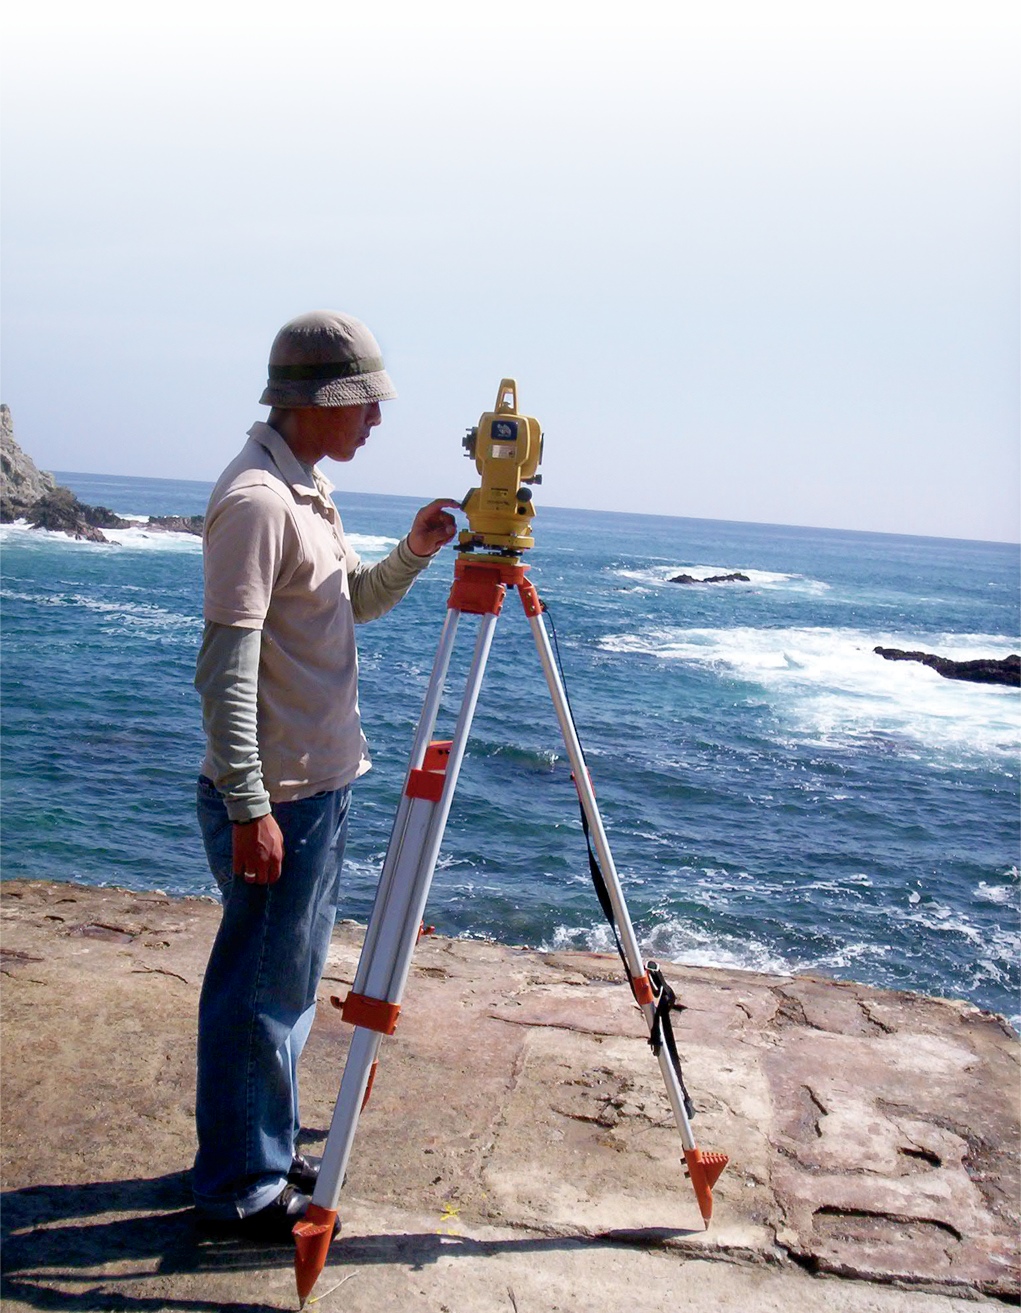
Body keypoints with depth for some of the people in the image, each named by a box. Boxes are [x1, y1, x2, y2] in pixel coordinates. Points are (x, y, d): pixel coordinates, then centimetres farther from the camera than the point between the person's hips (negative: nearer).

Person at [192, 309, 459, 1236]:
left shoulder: (308, 491, 13)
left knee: (291, 979, 19)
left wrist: (413, 554, 5)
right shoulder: (256, 497, -18)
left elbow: (356, 602, 23)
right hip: (276, 795, -10)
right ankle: (239, 1186, 20)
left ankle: (268, 1151, 36)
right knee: (260, 988, 3)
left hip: (322, 782, 10)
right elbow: (227, 662, -22)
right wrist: (249, 806, -24)